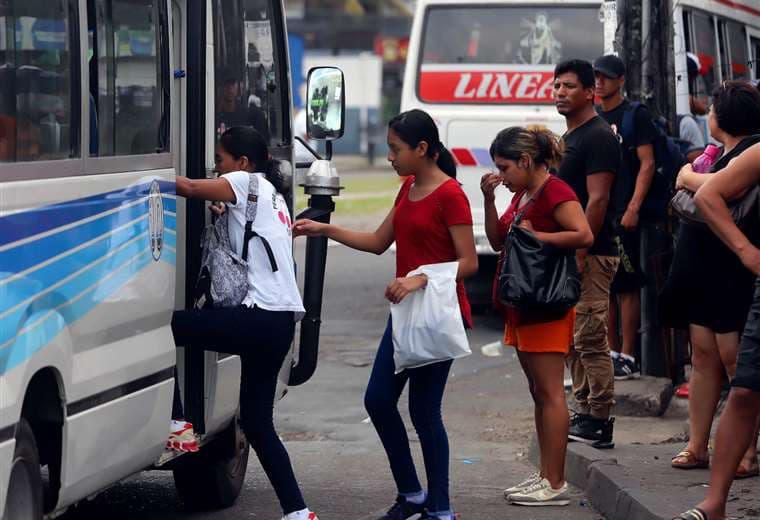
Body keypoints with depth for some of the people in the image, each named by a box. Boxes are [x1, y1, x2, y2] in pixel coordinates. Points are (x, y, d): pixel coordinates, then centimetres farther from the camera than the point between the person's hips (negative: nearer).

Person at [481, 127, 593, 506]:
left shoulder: (555, 193, -13)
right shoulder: (522, 195, 16)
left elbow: (584, 235, -23)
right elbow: (497, 241, 18)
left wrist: (535, 235, -21)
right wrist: (489, 199, 6)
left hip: (547, 307, -10)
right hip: (522, 304, 10)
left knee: (550, 393, -9)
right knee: (538, 392, 12)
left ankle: (555, 483, -8)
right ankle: (545, 475, 18)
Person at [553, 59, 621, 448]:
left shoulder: (598, 137, -12)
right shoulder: (569, 138, 18)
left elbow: (597, 200, -18)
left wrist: (578, 254, -22)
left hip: (590, 255, -10)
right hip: (568, 255, 10)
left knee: (590, 340, -9)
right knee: (572, 341, 13)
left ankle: (599, 423, -6)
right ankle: (585, 413, 19)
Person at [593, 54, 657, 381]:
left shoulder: (635, 116, -2)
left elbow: (647, 164, -8)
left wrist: (633, 208, -17)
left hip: (623, 216, -7)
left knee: (626, 286, -6)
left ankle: (628, 357, -5)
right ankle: (611, 352, 15)